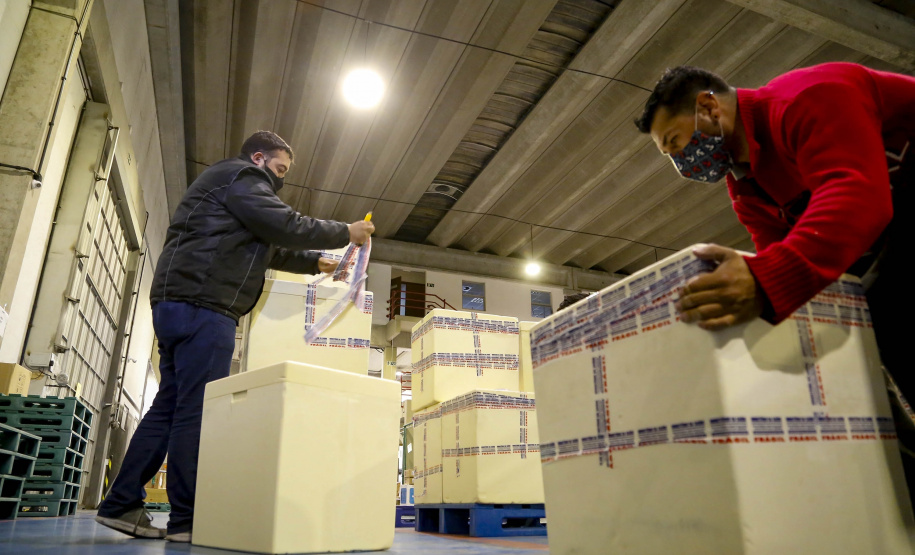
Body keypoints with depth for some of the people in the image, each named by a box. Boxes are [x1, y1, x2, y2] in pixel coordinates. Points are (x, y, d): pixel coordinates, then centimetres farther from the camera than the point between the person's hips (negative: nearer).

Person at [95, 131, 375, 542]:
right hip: (202, 305, -11)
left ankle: (122, 505, 13)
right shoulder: (242, 177, -1)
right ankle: (188, 520, -5)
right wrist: (345, 233, -3)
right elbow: (284, 226, -12)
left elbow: (270, 249, 33)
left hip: (181, 304, 11)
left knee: (170, 406, 10)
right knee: (197, 410, -10)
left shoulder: (235, 187, 31)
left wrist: (315, 262, 25)